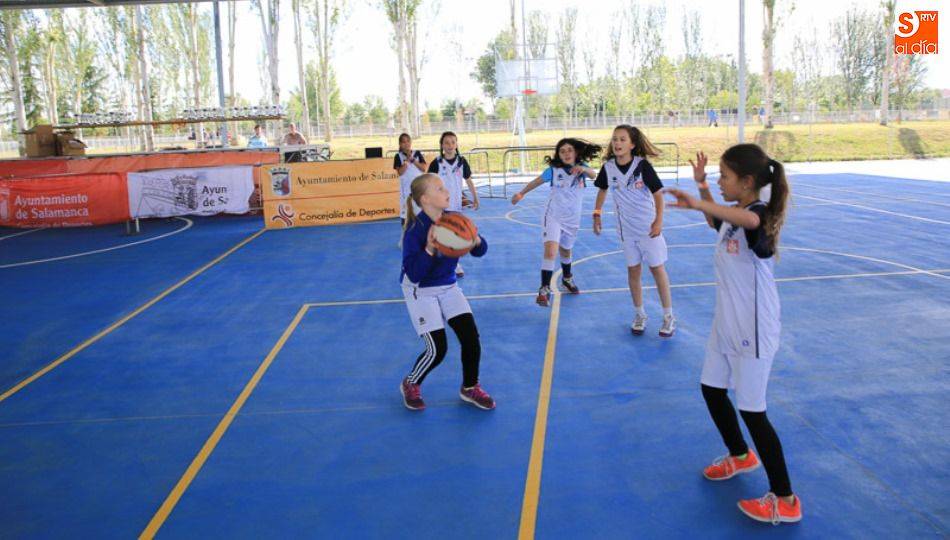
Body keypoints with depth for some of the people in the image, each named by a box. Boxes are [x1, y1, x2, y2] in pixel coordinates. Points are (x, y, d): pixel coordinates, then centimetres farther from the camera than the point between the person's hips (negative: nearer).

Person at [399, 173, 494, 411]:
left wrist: (476, 240, -26)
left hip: (448, 286, 5)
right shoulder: (415, 230, -24)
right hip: (420, 291, -5)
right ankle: (410, 385, 19)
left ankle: (470, 388, 20)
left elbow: (480, 251, -4)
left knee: (471, 336, -3)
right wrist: (429, 250, -40)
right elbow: (414, 274, -28)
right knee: (438, 348, -10)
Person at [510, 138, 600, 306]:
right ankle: (545, 289, -15)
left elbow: (593, 174, -28)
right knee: (550, 251, -21)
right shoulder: (554, 170, -10)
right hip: (553, 216, -3)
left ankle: (567, 279, 49)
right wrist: (521, 193, 12)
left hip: (572, 218, 3)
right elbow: (536, 182, 3)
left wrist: (583, 169, -49)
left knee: (566, 251, 22)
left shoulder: (582, 167, -6)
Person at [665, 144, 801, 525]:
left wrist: (697, 203, -61)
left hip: (753, 332, -9)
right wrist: (703, 189, 13)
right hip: (726, 325, 9)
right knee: (712, 390, 20)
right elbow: (716, 221, 30)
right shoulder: (731, 217, 5)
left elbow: (749, 219, -48)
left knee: (751, 409, -1)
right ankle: (740, 456, 45)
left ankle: (785, 500, 14)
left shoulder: (761, 216, -21)